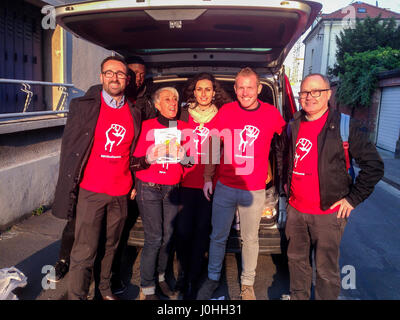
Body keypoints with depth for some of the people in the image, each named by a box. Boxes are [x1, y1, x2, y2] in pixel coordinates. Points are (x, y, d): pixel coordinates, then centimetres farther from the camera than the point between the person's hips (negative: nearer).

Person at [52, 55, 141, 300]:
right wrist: (69, 187, -3)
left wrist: (133, 184, 9)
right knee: (84, 252, -1)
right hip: (91, 191, -3)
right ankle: (77, 296, 14)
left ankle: (105, 288, 33)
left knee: (111, 246, 15)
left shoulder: (134, 114, 6)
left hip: (121, 192, 3)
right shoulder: (83, 106, -3)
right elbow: (69, 147, -1)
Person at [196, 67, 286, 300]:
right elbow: (214, 146, 5)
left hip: (254, 191, -1)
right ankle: (213, 278, 33)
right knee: (218, 236, 13)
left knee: (250, 239, 11)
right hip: (224, 187, 1)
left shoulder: (271, 114, -5)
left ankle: (248, 284, 30)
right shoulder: (225, 111, -2)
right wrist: (208, 178, 3)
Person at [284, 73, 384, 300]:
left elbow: (374, 165, -8)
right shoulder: (294, 126, 7)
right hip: (296, 210, 5)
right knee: (297, 260, 18)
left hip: (328, 213, -5)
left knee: (326, 269, 4)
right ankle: (298, 296, 38)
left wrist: (353, 198, -9)